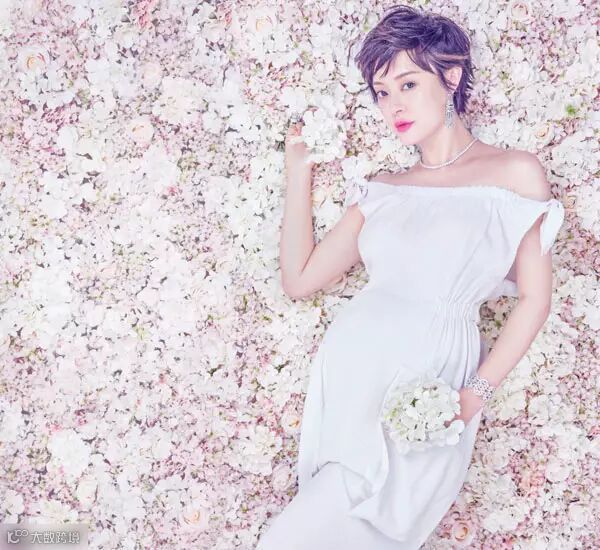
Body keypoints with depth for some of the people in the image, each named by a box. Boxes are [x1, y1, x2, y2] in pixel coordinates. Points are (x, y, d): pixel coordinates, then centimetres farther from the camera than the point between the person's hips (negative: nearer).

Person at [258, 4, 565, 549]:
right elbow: (299, 279, 11)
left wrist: (476, 393, -11)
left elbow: (534, 299, -1)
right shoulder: (383, 191, 13)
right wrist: (298, 173, 12)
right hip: (349, 375, 5)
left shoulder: (516, 172, 1)